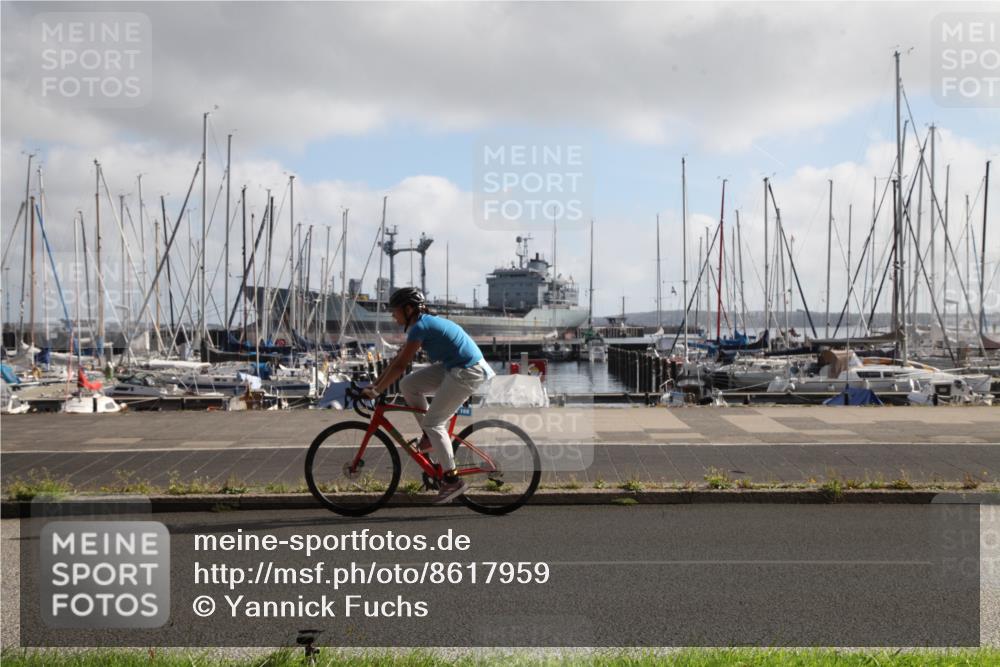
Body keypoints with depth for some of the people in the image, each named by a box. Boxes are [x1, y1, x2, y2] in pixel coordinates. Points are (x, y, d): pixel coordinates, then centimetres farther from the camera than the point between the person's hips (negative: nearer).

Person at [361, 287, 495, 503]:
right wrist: (374, 383, 15)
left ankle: (452, 480, -4)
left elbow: (400, 366, -18)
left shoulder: (420, 327, -16)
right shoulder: (425, 323, 13)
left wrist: (375, 390, -13)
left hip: (468, 372, -9)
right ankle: (431, 436, 13)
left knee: (432, 422, -6)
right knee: (408, 385, 7)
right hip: (453, 368, 9)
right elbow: (398, 358, 17)